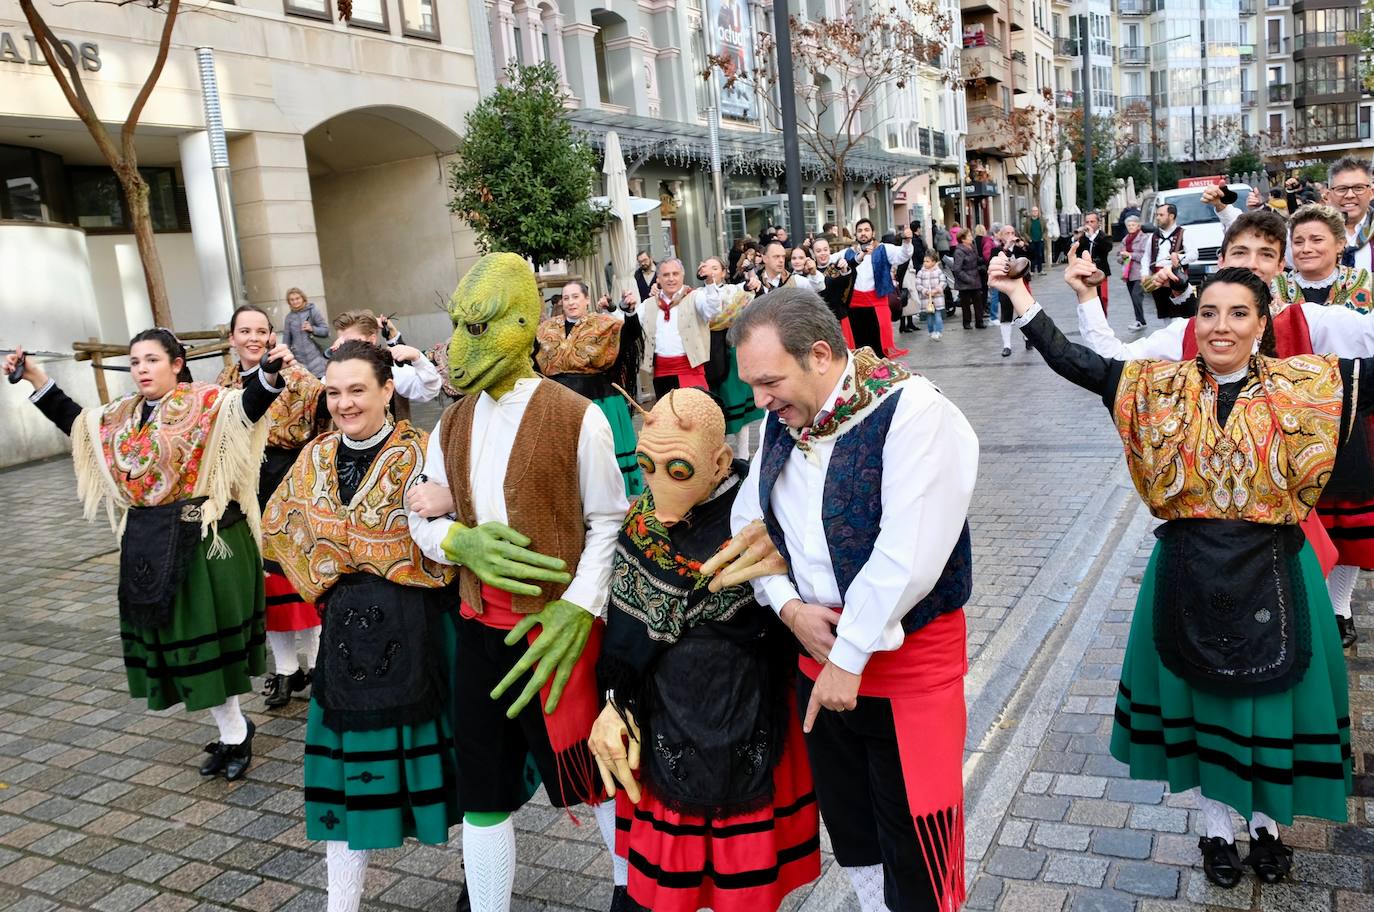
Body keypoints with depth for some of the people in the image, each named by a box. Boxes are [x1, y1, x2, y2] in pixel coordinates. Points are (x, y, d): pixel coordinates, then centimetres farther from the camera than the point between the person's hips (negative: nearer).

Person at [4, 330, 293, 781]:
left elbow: (249, 404, -26)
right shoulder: (122, 416, 11)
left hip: (204, 539, -7)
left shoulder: (207, 404, -9)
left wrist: (269, 371, -46)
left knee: (207, 633, -1)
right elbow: (74, 421, 25)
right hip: (148, 545, 7)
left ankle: (233, 733, 17)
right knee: (174, 636, 10)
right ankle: (233, 731, 24)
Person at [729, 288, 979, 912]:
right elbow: (746, 521, 10)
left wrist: (850, 656, -18)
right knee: (850, 832, 20)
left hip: (906, 655, -6)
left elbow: (906, 558, -25)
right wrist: (789, 606, -5)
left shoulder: (913, 413, -20)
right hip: (816, 650, 7)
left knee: (914, 850, 4)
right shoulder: (782, 421, 3)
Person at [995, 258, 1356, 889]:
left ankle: (1267, 823, 39)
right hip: (1190, 573, 1)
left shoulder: (1302, 384, -5)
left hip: (1270, 573, 0)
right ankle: (1216, 827, 35)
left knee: (1272, 694, 13)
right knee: (1201, 695, 14)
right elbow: (1071, 361, -9)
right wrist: (1018, 293, -13)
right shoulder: (1162, 386, -4)